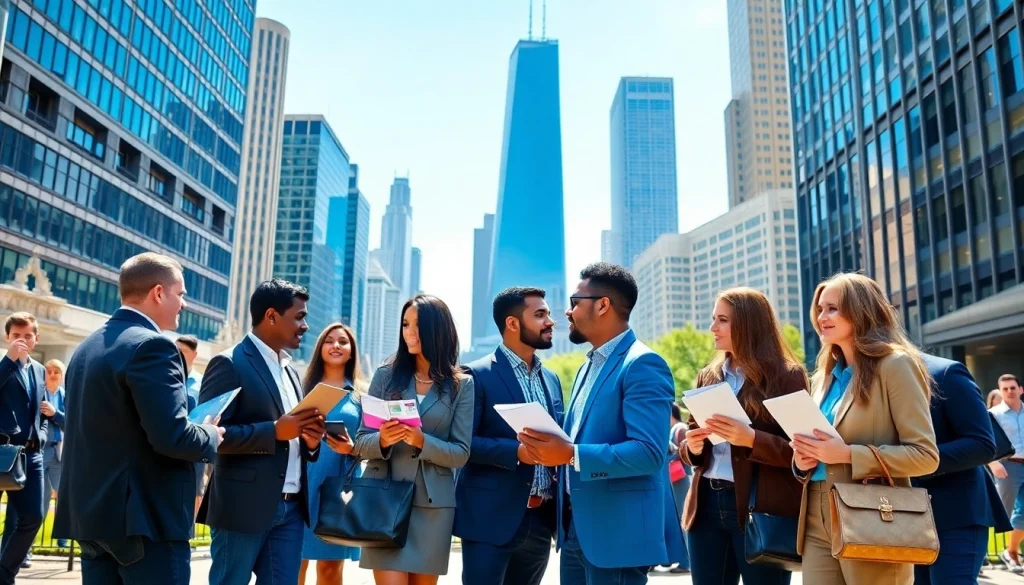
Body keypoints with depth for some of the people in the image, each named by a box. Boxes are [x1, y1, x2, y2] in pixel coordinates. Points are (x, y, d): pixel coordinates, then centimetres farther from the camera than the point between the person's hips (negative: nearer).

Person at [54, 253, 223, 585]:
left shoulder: (87, 346, 12)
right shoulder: (152, 345, -17)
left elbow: (95, 428, 18)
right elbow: (171, 436, -23)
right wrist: (213, 436, -4)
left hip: (90, 510, 9)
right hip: (145, 516, -9)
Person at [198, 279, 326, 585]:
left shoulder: (289, 369, 16)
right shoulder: (229, 364, -8)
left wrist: (310, 439, -1)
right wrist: (275, 431, -21)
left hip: (291, 508, 7)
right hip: (244, 507, -7)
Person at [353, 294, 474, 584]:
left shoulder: (461, 384, 1)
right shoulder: (386, 375, 3)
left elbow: (461, 453, -3)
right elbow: (361, 443, 2)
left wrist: (422, 441, -19)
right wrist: (382, 440, -20)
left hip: (434, 502, 1)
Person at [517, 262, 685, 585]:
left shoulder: (643, 365, -14)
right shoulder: (589, 366, 15)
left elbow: (649, 452, -23)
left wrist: (571, 455, -26)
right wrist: (548, 445, 3)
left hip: (618, 533, -8)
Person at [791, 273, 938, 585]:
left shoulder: (895, 365, -6)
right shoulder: (823, 377, 14)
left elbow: (925, 455, -11)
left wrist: (848, 454, -19)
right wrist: (802, 459, -1)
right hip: (817, 525, 6)